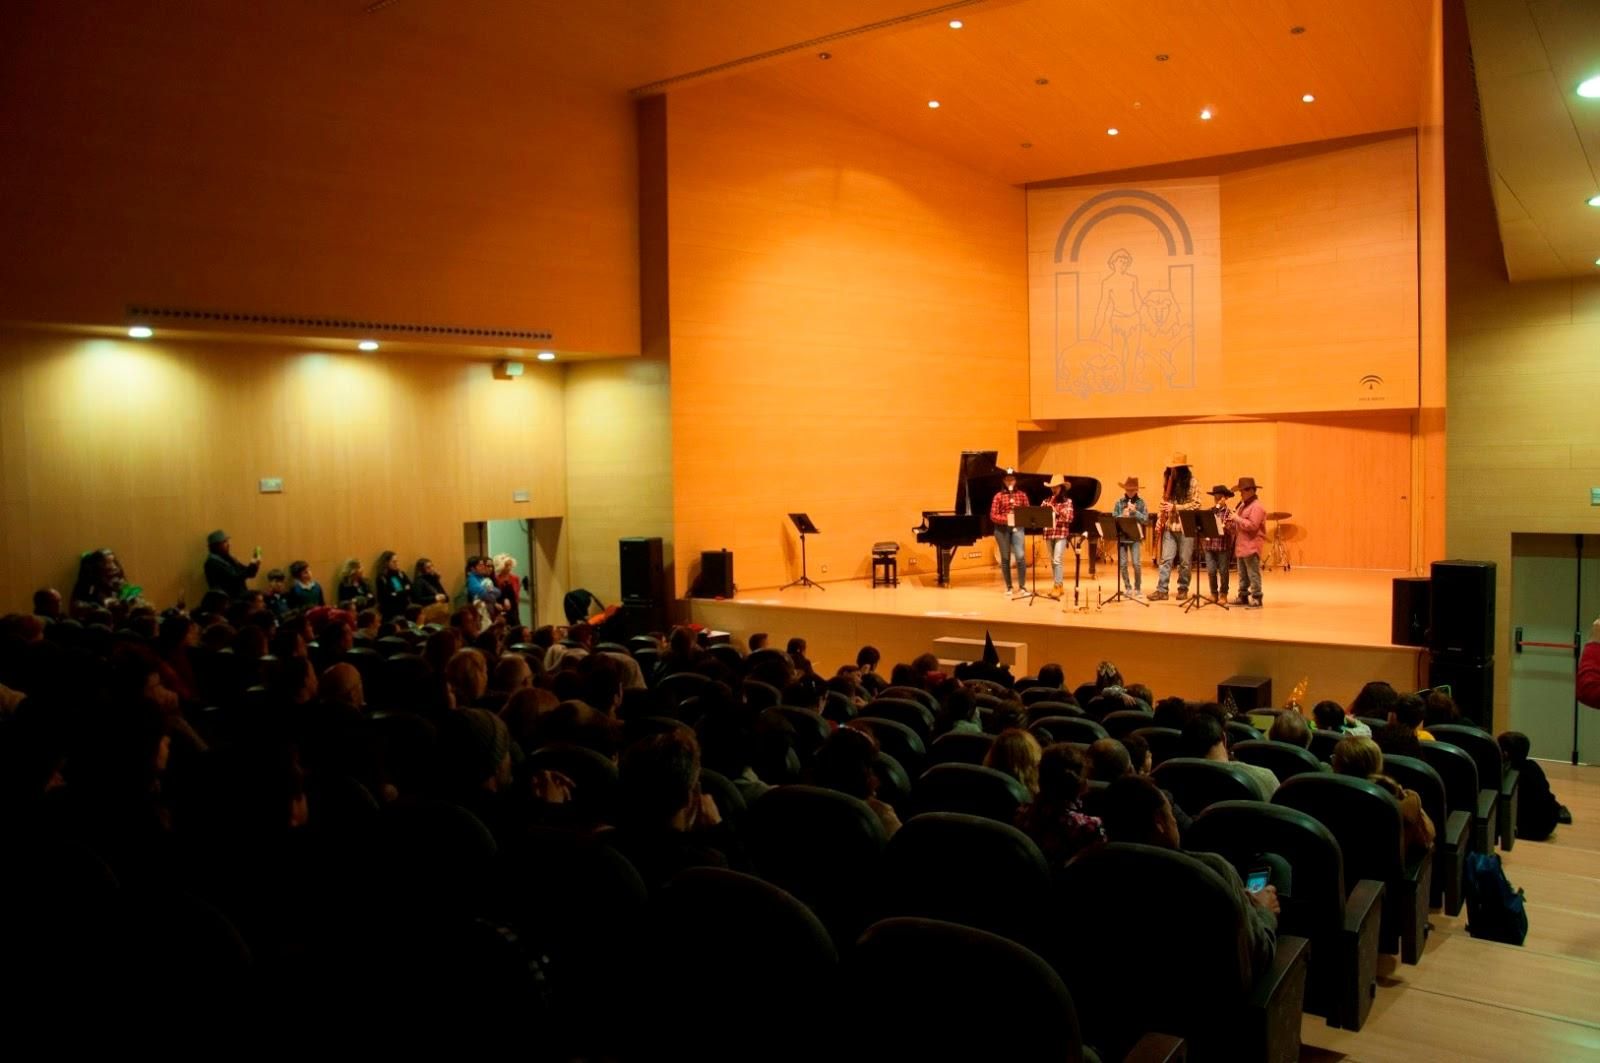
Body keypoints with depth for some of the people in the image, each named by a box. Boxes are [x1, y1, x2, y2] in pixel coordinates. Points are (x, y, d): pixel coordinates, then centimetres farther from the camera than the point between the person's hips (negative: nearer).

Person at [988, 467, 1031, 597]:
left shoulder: (1022, 495, 7)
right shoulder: (999, 496, 1)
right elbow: (993, 516, -4)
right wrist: (1006, 519, -20)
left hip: (1017, 528, 0)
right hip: (1002, 529, 0)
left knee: (1020, 556, -14)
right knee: (1005, 558, 5)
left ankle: (1022, 586, -2)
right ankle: (1009, 587, 15)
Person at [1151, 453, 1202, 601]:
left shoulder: (1192, 482, -7)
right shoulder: (1168, 481, 8)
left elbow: (1197, 503, -12)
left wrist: (1175, 508, -18)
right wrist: (1160, 518, 2)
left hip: (1186, 527, -4)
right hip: (1169, 526, 4)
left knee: (1185, 560, 5)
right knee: (1166, 559, -2)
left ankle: (1183, 589, 16)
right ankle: (1162, 590, -4)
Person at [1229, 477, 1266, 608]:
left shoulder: (1257, 507, -13)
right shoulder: (1243, 505, 17)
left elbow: (1252, 525, -23)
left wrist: (1237, 518, -18)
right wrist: (1232, 524, 5)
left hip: (1251, 547, -10)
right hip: (1241, 546, 10)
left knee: (1253, 574, -7)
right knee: (1243, 574, 14)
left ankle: (1256, 599, -3)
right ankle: (1243, 597, 21)